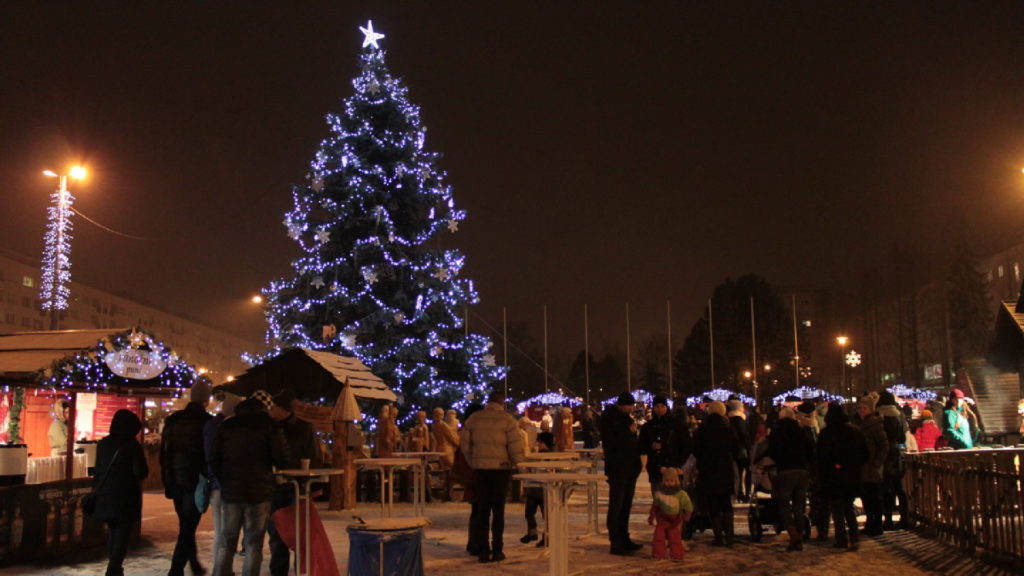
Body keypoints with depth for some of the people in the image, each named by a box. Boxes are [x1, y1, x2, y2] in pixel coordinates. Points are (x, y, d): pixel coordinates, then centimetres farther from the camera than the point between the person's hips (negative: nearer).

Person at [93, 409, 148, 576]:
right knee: (122, 533, 0)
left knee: (112, 531, 17)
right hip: (126, 495, -5)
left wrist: (99, 489, 20)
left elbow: (98, 469, 11)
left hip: (106, 494, 5)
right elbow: (141, 471, -14)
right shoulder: (132, 445, -12)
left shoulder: (103, 444, 5)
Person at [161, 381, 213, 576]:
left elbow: (163, 453, 9)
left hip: (175, 480, 6)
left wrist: (167, 481, 14)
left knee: (186, 525, 20)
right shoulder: (207, 422, -10)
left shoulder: (172, 420, 6)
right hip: (196, 481, -5)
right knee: (188, 529, -1)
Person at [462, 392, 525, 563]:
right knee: (498, 510, 5)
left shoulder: (473, 419, 5)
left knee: (483, 509, 8)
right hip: (501, 468, -2)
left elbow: (465, 446, 5)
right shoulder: (507, 419, -6)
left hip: (480, 468, 3)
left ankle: (483, 551, 7)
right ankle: (497, 551, 7)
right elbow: (515, 446, -10)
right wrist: (518, 464, 3)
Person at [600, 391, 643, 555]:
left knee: (626, 506, 14)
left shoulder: (626, 417, 16)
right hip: (617, 469, -8)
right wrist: (629, 432, -20)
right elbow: (611, 442, -19)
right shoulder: (609, 418, -10)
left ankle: (624, 540, 22)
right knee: (616, 507, -5)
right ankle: (616, 543, -2)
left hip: (630, 468, 8)